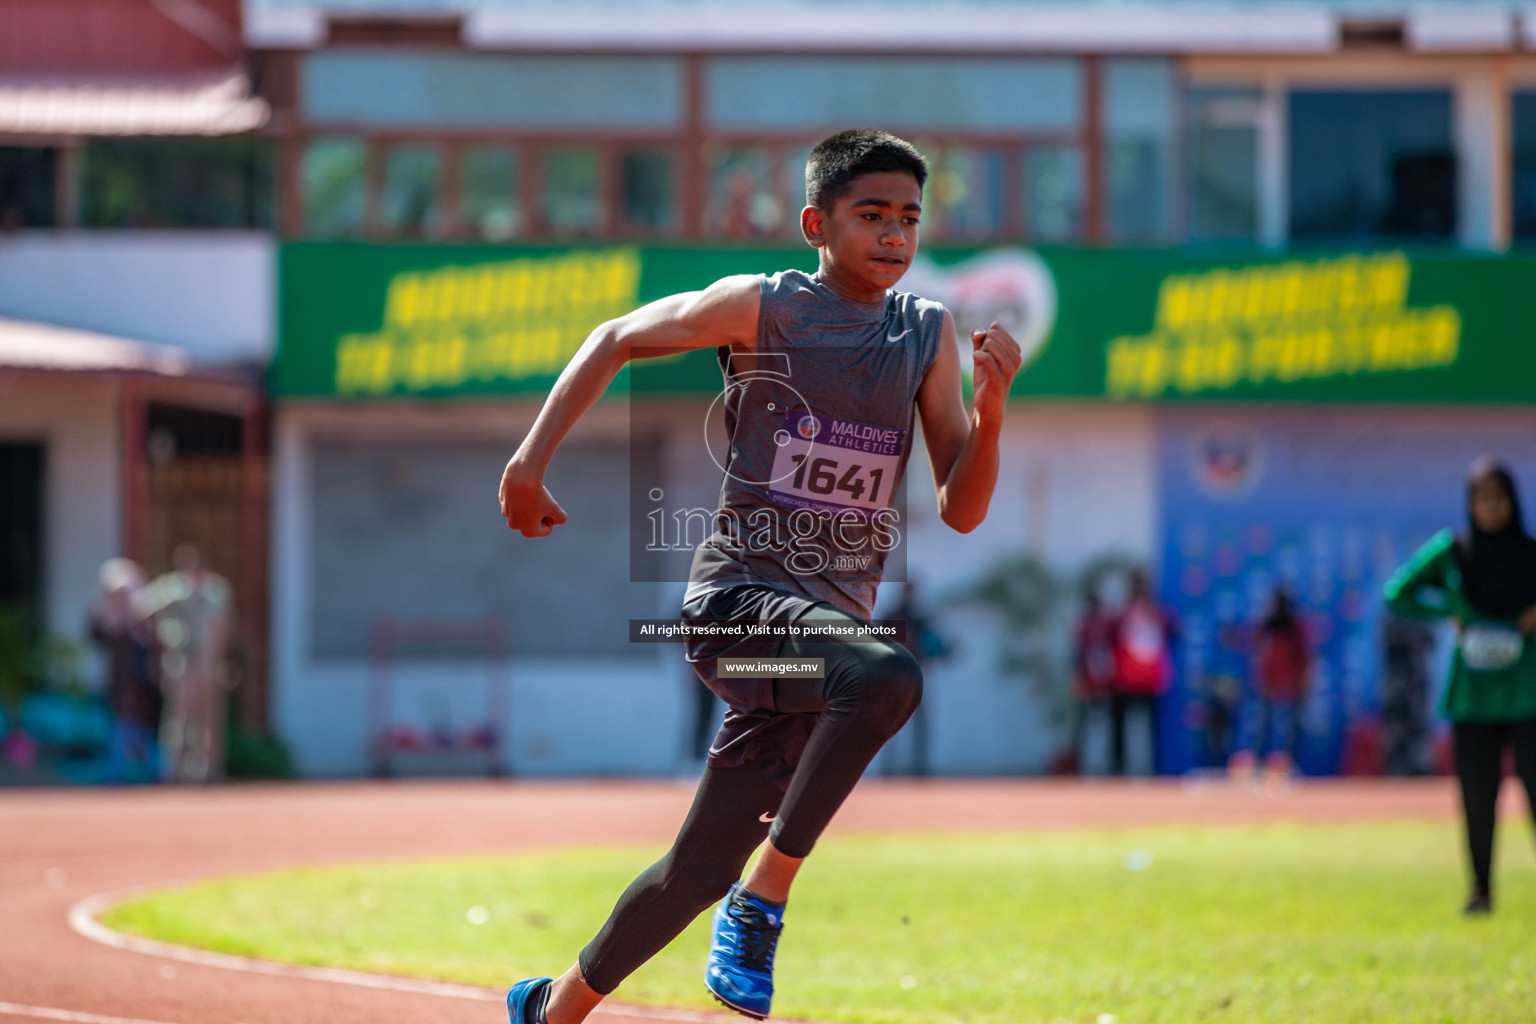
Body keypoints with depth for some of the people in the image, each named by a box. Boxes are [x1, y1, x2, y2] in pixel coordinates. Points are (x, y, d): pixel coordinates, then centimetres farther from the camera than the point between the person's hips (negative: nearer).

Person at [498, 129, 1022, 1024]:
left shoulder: (928, 334, 8)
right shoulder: (758, 307, -3)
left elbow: (963, 510, 6)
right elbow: (617, 340, 9)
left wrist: (992, 402, -10)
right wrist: (530, 463, 3)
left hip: (829, 620, 5)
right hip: (737, 602, -5)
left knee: (699, 874, 7)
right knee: (888, 678, -35)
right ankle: (765, 901, -22)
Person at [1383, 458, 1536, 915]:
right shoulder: (1451, 551, 3)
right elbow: (1397, 594, 8)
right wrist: (1449, 613, -4)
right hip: (1474, 696, 1)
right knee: (1477, 796, -1)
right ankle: (1481, 890, 11)